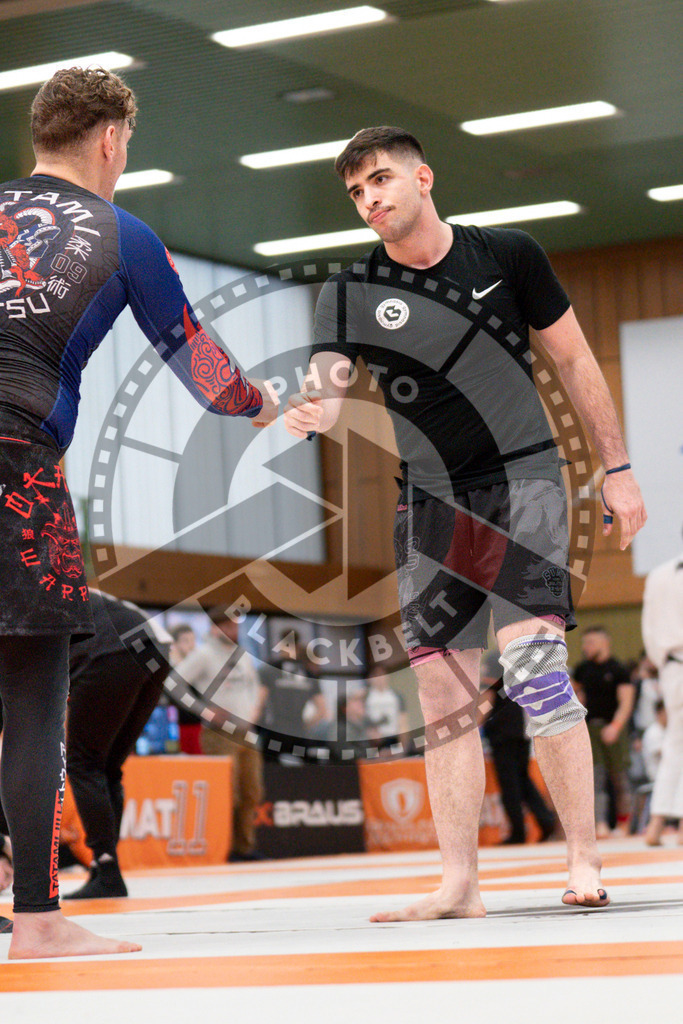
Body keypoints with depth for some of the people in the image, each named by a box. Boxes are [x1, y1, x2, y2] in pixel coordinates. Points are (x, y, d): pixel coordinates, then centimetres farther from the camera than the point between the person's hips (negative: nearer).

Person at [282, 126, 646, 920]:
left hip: (522, 477, -3)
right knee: (441, 691, 1)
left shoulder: (508, 256, -1)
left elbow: (574, 360, 7)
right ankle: (460, 885, 7)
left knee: (533, 665, -17)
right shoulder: (351, 294, 1)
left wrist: (617, 469, 5)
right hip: (430, 500, 3)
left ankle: (585, 864, -10)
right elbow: (324, 382, -14)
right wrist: (311, 410, -39)